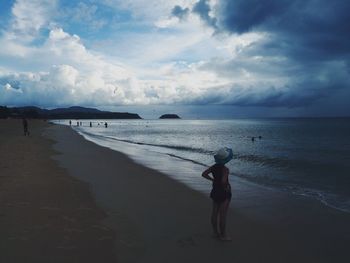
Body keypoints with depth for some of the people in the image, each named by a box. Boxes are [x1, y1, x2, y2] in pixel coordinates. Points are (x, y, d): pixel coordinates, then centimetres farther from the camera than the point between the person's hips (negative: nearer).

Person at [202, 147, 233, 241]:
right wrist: (226, 186, -15)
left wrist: (213, 180, 1)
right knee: (223, 215, 4)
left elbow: (204, 174, -1)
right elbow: (223, 181, -34)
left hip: (215, 191, 7)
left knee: (215, 212, 16)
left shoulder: (214, 167, -2)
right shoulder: (225, 169, -23)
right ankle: (223, 235, 15)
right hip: (224, 193, -7)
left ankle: (216, 232, 30)